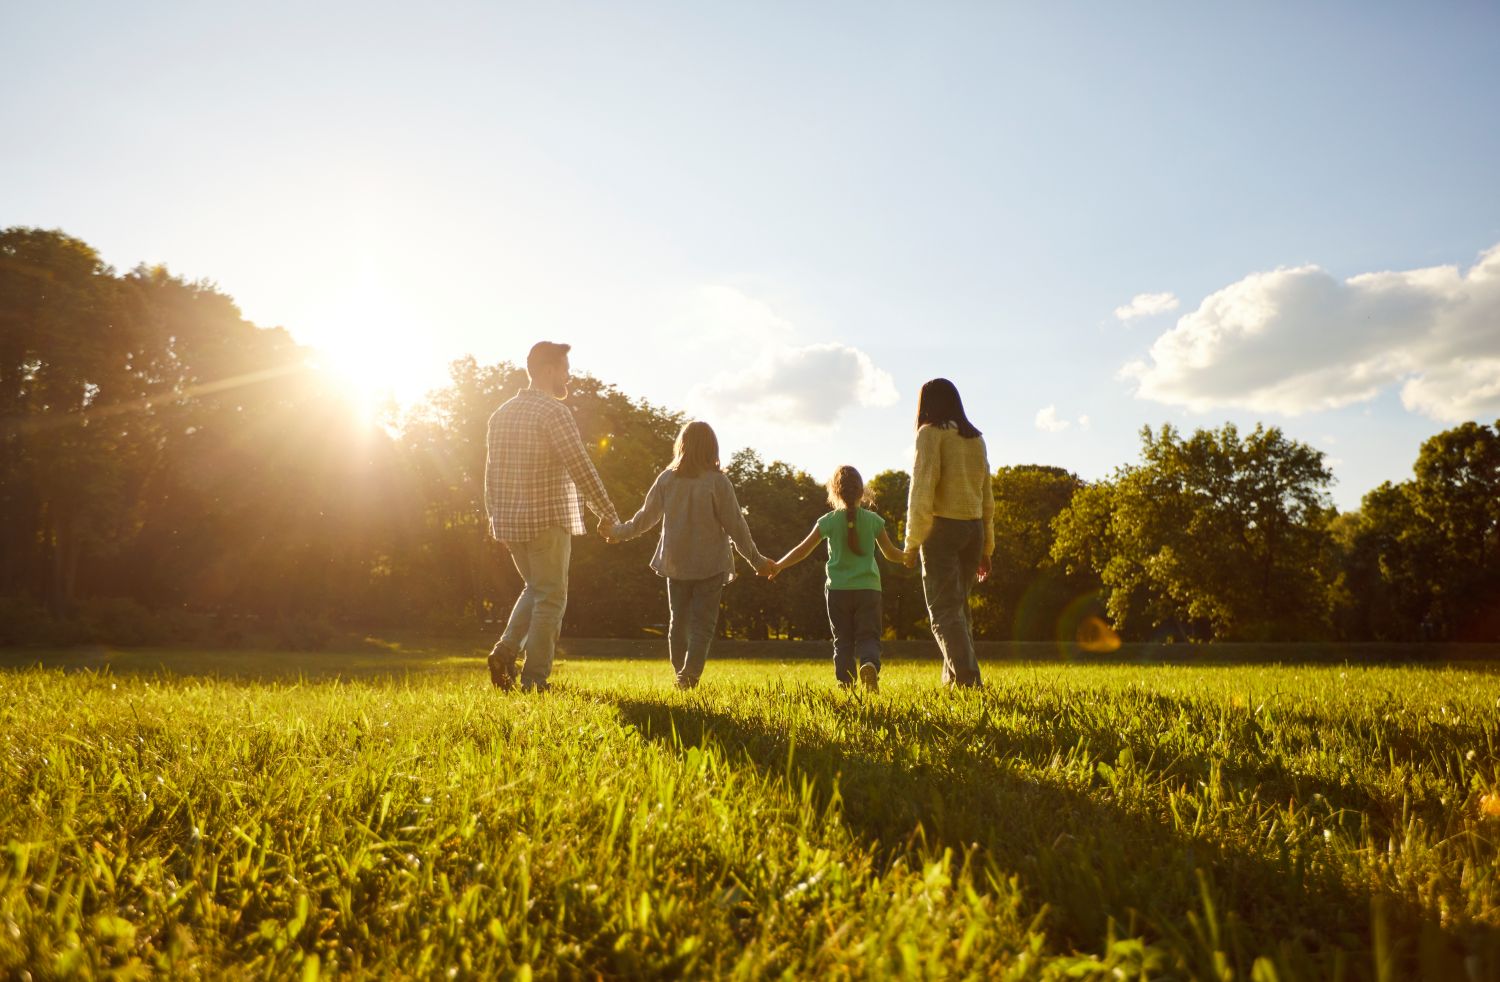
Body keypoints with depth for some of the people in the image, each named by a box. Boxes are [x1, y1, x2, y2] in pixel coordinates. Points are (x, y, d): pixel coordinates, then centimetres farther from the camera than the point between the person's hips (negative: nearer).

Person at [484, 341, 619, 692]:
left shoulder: (501, 413, 11)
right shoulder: (554, 411, -12)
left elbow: (491, 471, 15)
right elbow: (581, 469, -15)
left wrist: (493, 514, 24)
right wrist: (609, 515, -8)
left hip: (508, 522, 7)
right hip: (547, 519, -7)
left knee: (535, 589, 23)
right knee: (550, 598, 3)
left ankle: (506, 650, 5)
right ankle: (534, 680, 3)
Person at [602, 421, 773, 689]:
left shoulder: (667, 478, -2)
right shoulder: (717, 481, -11)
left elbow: (646, 517, 5)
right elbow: (735, 526, -9)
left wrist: (617, 532, 23)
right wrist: (757, 560, 0)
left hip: (675, 563, 3)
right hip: (710, 565, -3)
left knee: (678, 620, 16)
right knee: (703, 623, 1)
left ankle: (681, 674, 21)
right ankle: (690, 673, -15)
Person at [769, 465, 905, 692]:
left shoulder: (829, 521, -2)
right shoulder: (873, 520, 1)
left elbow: (803, 550, 0)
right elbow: (891, 553, 10)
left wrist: (778, 566, 11)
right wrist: (908, 557, 29)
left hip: (838, 588, 0)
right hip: (868, 588, 0)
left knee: (843, 640, 9)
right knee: (868, 637, 2)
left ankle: (845, 683, 0)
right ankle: (870, 664, -28)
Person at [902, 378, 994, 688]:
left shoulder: (931, 433, -4)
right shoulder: (975, 438, 13)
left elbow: (922, 490, -13)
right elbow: (987, 497, 15)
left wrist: (912, 541, -9)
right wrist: (985, 548, 21)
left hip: (942, 527, -6)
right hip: (973, 528, 6)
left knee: (944, 610, -5)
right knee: (958, 607, 15)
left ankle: (967, 679, -18)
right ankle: (952, 679, 16)